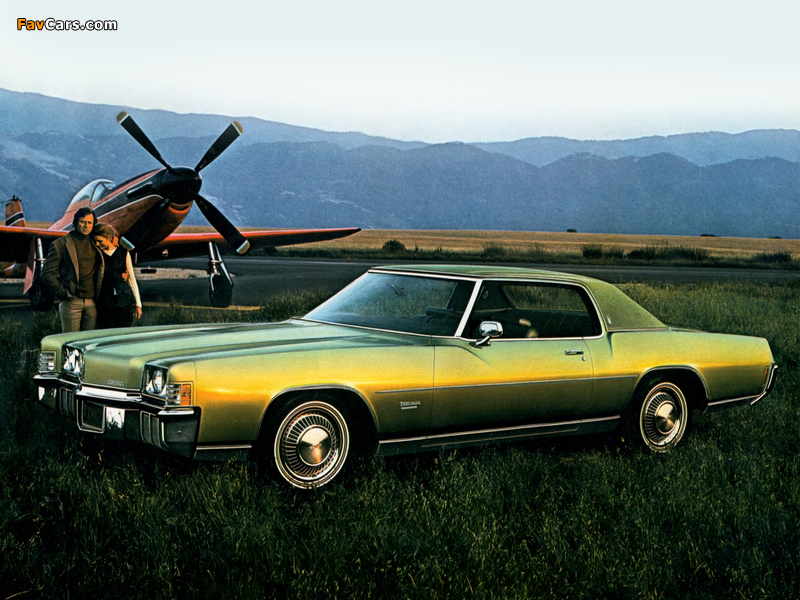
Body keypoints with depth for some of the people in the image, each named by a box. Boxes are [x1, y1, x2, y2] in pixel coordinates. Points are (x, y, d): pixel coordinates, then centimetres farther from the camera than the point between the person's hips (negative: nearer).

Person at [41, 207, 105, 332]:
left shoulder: (95, 244, 14)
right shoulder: (61, 245, -1)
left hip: (92, 302, 5)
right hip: (71, 302, -4)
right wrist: (63, 293, -7)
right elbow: (47, 274, -4)